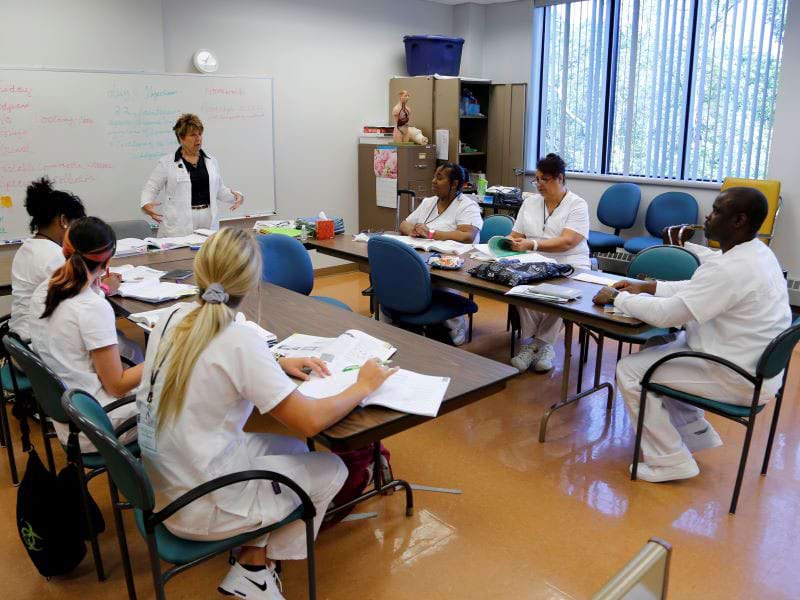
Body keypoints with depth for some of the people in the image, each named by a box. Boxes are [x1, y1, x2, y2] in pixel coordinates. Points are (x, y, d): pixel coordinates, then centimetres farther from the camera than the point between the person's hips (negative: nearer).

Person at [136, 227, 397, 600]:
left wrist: (276, 366, 11)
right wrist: (363, 386, -8)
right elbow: (310, 422, -23)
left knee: (291, 448, 21)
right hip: (197, 505, -7)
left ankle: (252, 561, 17)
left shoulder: (173, 319, -3)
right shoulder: (239, 339, -25)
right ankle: (253, 569, 19)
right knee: (331, 470, 10)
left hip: (160, 484, 8)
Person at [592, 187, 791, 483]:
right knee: (654, 348, 20)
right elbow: (696, 289, 15)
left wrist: (617, 297, -12)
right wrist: (647, 286, 7)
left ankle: (669, 461, 3)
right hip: (752, 363, 10)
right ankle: (695, 434, 26)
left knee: (630, 370, -7)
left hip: (738, 378, -10)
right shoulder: (756, 253, 5)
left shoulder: (730, 268, -29)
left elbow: (665, 314, -26)